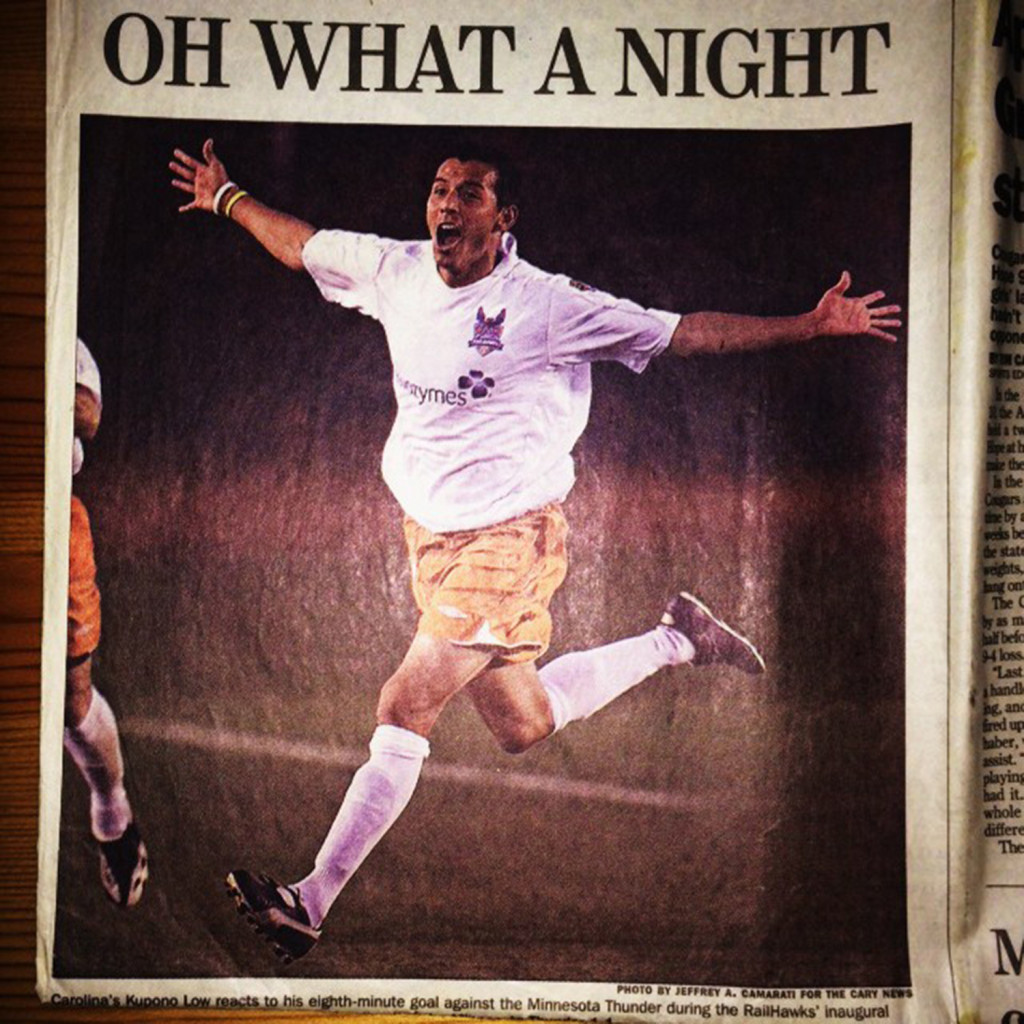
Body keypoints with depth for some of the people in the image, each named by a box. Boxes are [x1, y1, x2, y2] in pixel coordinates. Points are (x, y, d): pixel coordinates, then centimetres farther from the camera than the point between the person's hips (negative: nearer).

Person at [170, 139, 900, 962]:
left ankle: (310, 902, -2)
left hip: (509, 536, -7)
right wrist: (228, 199, 34)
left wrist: (811, 326, -16)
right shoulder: (394, 271, 3)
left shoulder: (547, 305, -13)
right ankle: (675, 640, 33)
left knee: (405, 712, -12)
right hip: (431, 534, 7)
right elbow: (302, 245, 21)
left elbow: (685, 332, -11)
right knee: (524, 725, 14)